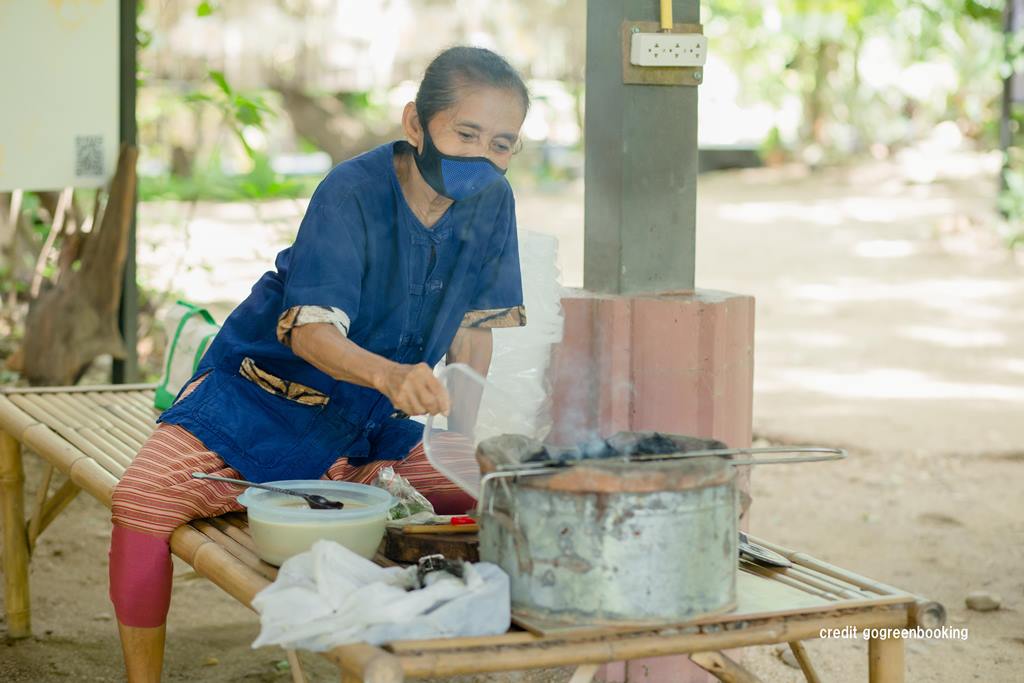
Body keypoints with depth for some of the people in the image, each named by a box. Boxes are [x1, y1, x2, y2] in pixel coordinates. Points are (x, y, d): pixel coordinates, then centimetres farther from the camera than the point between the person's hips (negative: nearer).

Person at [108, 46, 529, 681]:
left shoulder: (492, 202, -7)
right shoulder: (352, 193, -23)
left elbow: (473, 327, 3)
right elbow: (310, 329, -32)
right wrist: (389, 376, -51)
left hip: (372, 426, 5)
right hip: (266, 399, -5)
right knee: (144, 499, -25)